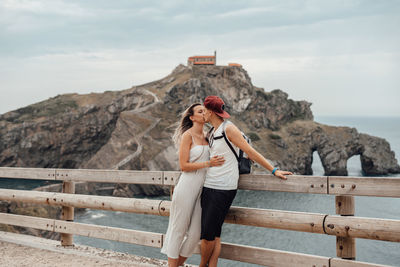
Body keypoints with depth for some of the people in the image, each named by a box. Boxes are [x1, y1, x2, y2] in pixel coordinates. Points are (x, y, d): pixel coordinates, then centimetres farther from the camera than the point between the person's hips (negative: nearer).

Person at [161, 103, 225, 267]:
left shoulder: (205, 136, 14)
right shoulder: (187, 135, -6)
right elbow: (184, 166, -12)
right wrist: (208, 164, -17)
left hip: (201, 189, 7)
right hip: (187, 187, -7)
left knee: (195, 233, 7)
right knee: (178, 229, 1)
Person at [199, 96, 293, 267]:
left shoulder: (228, 129, -9)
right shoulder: (211, 134, 17)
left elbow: (251, 152, -9)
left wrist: (273, 170, -10)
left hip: (223, 190, -8)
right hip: (208, 188, 8)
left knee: (209, 235, -5)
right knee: (213, 234, 7)